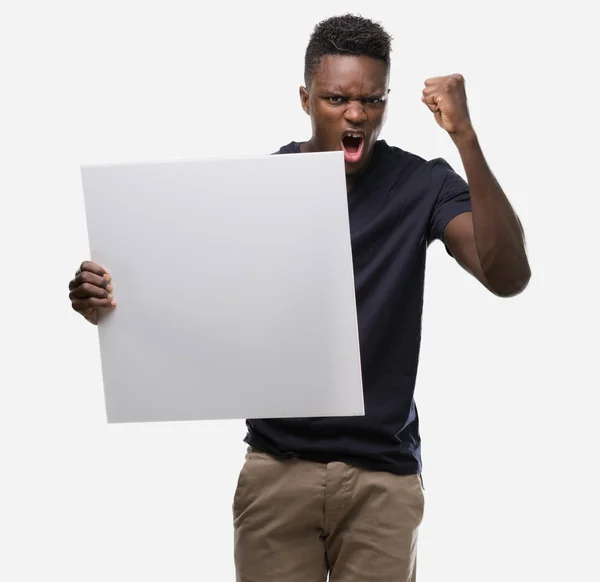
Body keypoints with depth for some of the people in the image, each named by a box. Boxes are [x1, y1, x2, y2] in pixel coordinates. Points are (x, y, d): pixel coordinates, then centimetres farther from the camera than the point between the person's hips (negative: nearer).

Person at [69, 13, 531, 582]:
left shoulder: (422, 185, -4)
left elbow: (508, 277, -18)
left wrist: (465, 137, -26)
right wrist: (104, 301, -21)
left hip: (383, 475, -1)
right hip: (277, 466, 1)